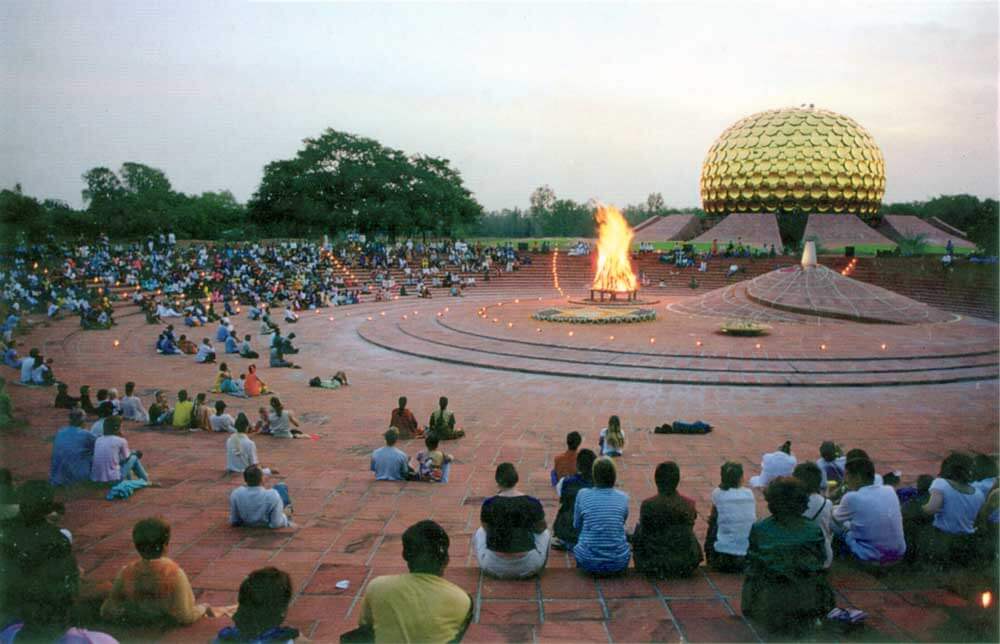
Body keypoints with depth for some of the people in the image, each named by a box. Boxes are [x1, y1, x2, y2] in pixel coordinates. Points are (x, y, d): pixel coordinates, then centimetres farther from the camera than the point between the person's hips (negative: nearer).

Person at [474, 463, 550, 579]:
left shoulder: (489, 504, -12)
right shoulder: (532, 503, -12)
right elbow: (541, 529, 7)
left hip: (495, 567, 0)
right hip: (527, 568, 0)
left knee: (479, 533, 29)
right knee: (545, 534, 28)